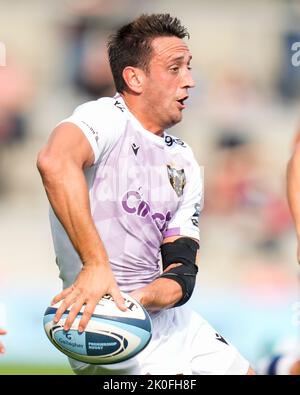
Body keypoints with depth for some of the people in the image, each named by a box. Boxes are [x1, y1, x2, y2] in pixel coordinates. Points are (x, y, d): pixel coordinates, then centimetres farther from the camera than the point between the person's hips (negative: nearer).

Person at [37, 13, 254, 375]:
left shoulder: (184, 161, 12)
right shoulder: (107, 118, -12)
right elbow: (55, 162, -36)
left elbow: (182, 270, 4)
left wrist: (139, 298, -19)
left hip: (166, 316, 8)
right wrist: (96, 265, -40)